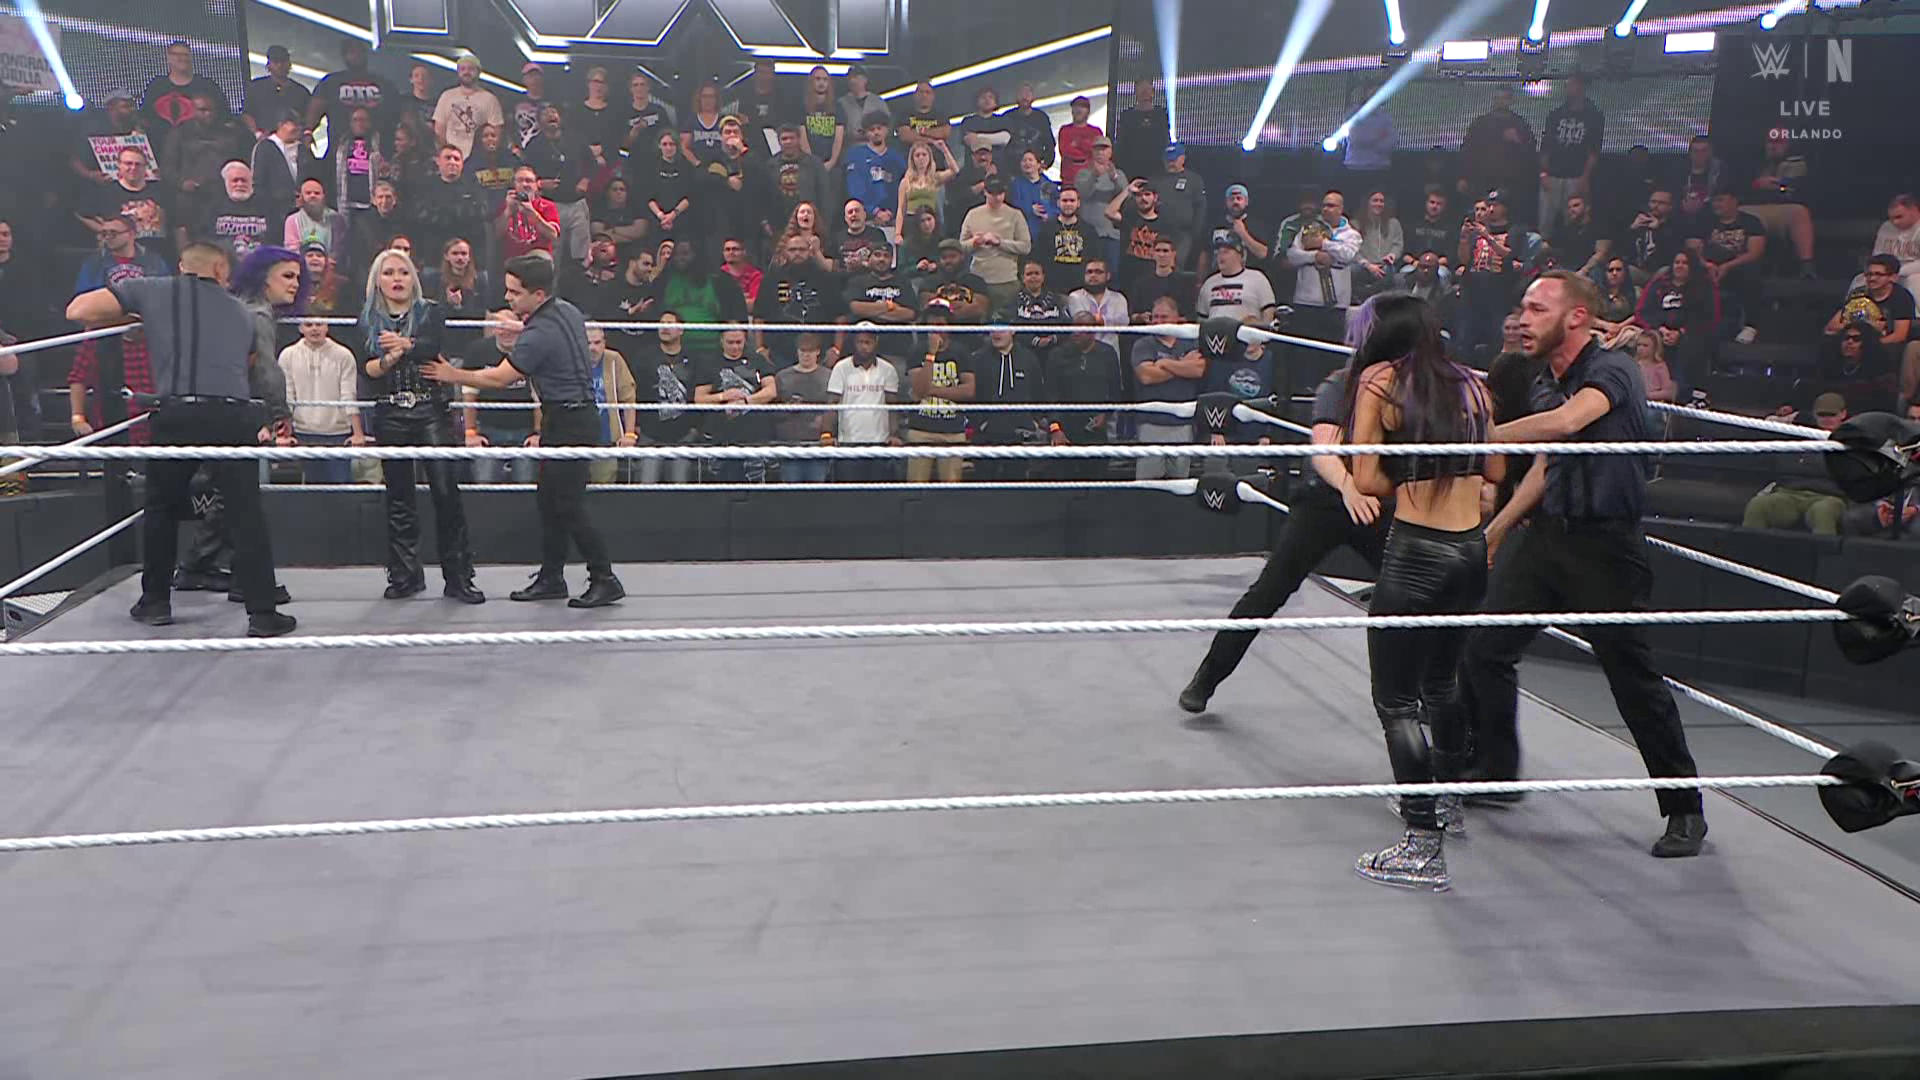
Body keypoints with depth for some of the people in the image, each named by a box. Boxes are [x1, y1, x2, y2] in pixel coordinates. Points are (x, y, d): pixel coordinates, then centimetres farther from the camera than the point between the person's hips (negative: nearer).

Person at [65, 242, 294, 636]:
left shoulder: (152, 291, 14)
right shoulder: (241, 312, 23)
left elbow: (77, 310, 13)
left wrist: (129, 318, 28)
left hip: (178, 415, -1)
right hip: (234, 416, 1)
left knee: (162, 508, 19)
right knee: (246, 515, 3)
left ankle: (155, 602, 28)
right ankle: (263, 614, 0)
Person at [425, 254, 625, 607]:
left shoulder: (539, 334, -22)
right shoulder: (568, 311, 6)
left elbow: (499, 378, -12)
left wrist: (454, 376, -2)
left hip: (568, 423, -10)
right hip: (576, 415, 10)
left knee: (567, 506, -6)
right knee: (549, 499, 13)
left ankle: (605, 580, 0)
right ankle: (551, 577, 19)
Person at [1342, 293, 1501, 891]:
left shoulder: (1379, 381, -3)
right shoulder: (1473, 384, 11)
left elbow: (1367, 479, -8)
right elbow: (1495, 470, 16)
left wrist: (1405, 480, 10)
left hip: (1416, 552, -6)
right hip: (1473, 550, 6)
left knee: (1396, 698, 0)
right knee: (1442, 679, 26)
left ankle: (1424, 846, -4)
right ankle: (1447, 793, 45)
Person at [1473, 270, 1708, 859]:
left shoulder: (1613, 370, -13)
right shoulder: (1545, 385, 11)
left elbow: (1565, 423, -33)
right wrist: (1497, 526, 21)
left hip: (1605, 544, -7)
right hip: (1547, 532, 8)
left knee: (1633, 676, -3)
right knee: (1484, 649, 4)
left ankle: (1684, 808, 11)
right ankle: (1496, 767, 24)